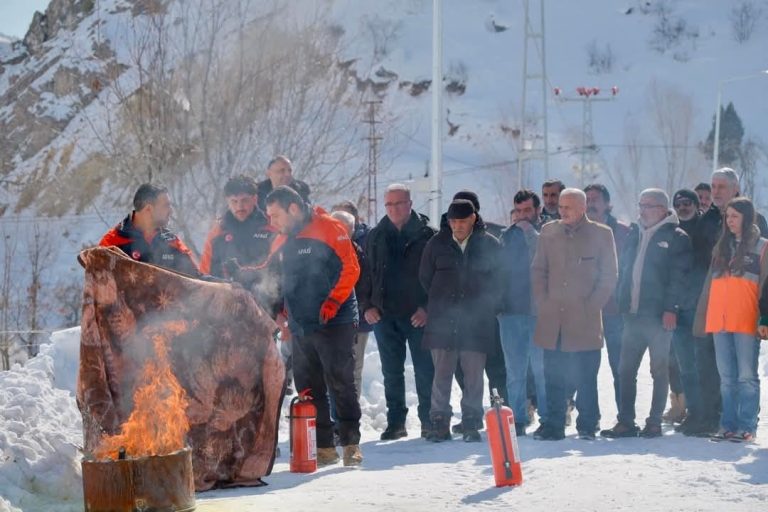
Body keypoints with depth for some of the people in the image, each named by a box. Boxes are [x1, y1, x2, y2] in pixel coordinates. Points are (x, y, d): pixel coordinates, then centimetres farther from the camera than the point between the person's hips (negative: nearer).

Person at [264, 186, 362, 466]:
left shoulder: (329, 229, -5)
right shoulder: (281, 243, 16)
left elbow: (350, 268, -11)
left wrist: (332, 303, -17)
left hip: (334, 324, -7)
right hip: (300, 327, 7)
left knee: (341, 384, -7)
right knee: (309, 390, 6)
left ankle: (351, 443, -2)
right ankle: (323, 447, 12)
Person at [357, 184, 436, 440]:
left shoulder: (426, 235, -1)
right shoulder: (376, 237, 10)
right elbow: (365, 273, 12)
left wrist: (427, 307, -11)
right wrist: (367, 306, 1)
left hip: (418, 315, -3)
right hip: (384, 314, 4)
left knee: (425, 370, 0)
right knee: (391, 372, 8)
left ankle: (429, 421, 7)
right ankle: (396, 422, 14)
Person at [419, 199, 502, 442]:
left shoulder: (489, 245, 3)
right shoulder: (437, 244, 7)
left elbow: (499, 280, 10)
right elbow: (425, 278, 16)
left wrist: (487, 306, 5)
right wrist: (440, 303, 13)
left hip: (477, 321, -1)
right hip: (442, 322, 1)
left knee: (474, 374, 0)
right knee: (442, 373, -1)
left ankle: (471, 423, 8)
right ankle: (439, 423, 4)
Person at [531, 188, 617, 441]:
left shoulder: (601, 234, 2)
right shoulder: (548, 231, 12)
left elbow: (609, 276, 2)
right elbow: (538, 270, 15)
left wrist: (591, 306, -5)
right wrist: (543, 302, 4)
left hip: (585, 321, -3)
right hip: (552, 320, 3)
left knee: (586, 377, 0)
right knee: (553, 377, 3)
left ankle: (587, 426, 9)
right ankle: (553, 426, 7)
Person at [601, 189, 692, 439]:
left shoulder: (676, 238, -3)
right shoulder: (635, 235, 16)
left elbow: (678, 277, -10)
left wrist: (671, 309, -17)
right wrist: (622, 304, 10)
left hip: (658, 315, -6)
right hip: (633, 313, 6)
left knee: (659, 369, 1)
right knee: (626, 369, 4)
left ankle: (655, 422, 7)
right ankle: (625, 422, 8)